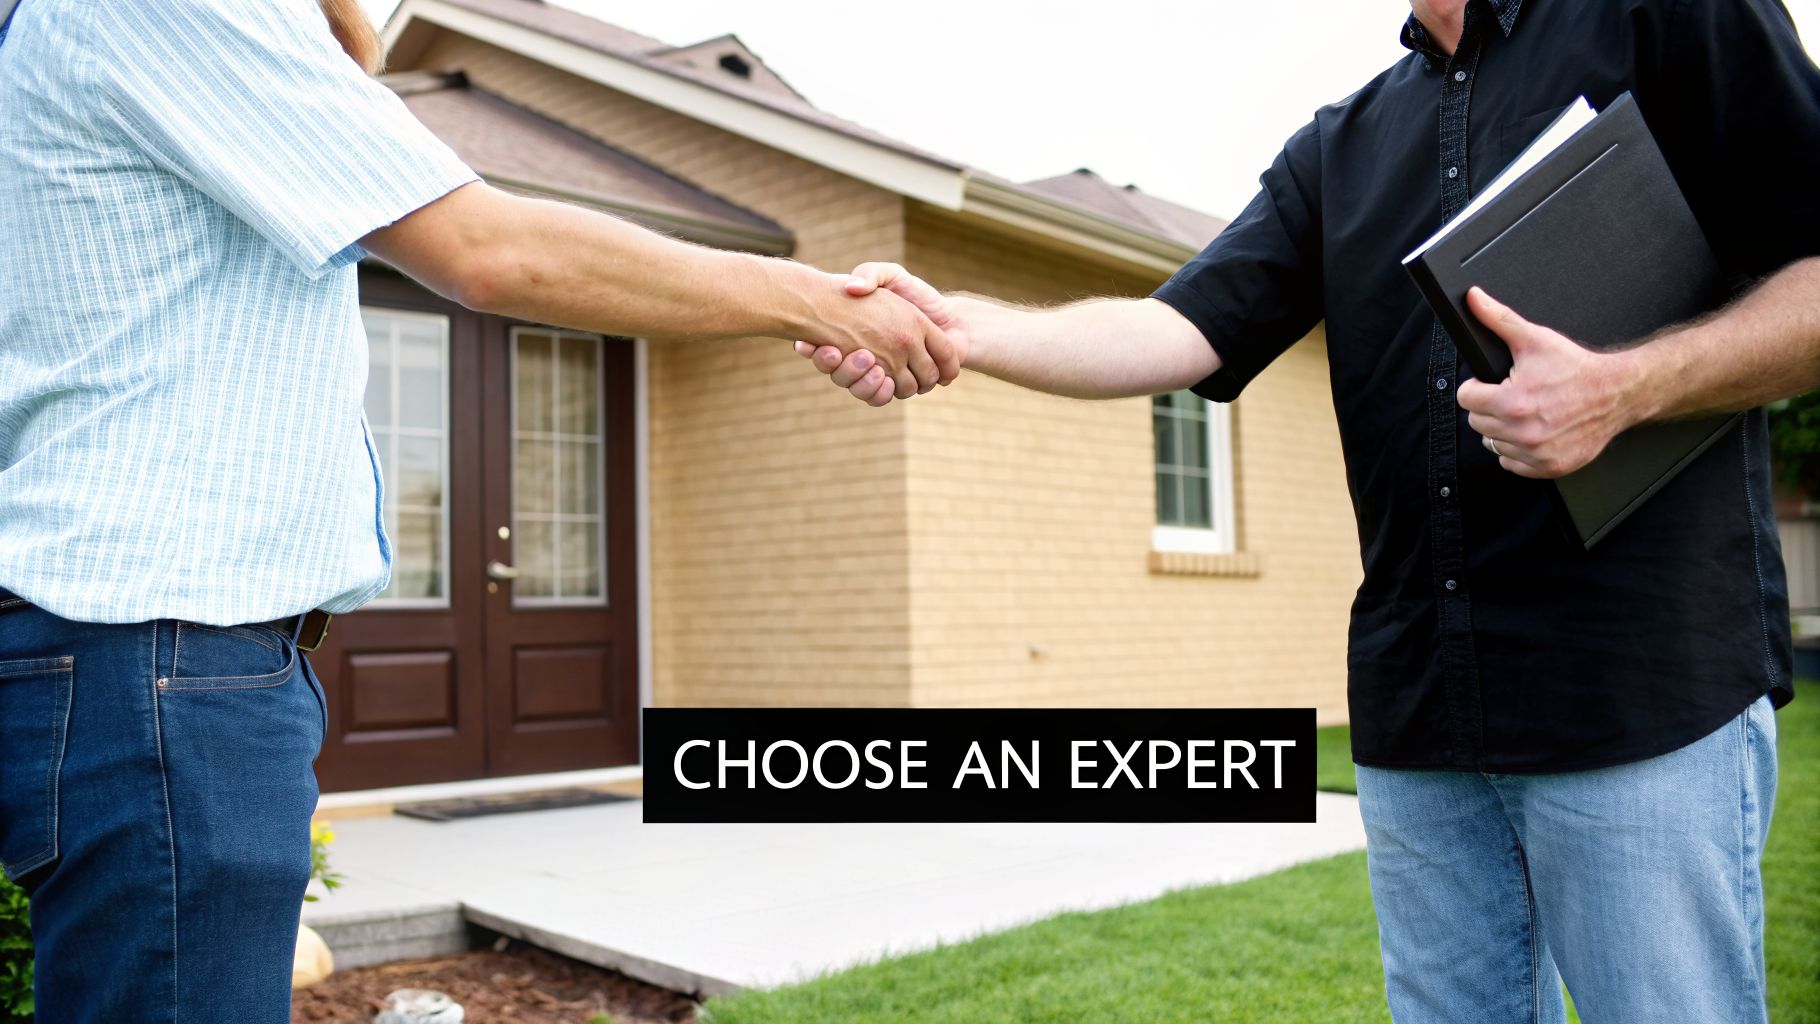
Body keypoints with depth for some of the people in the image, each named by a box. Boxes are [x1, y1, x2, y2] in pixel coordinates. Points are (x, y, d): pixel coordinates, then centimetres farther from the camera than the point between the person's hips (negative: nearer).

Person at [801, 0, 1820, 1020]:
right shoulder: (1337, 149, 16)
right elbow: (1180, 333, 2)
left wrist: (1628, 387, -19)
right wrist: (964, 327, -14)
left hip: (1644, 698, -4)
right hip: (1415, 712, 5)